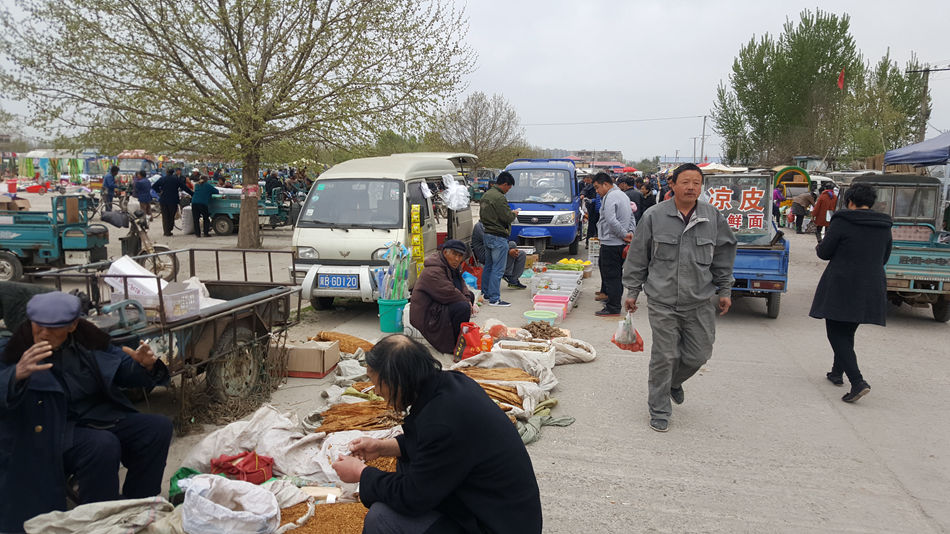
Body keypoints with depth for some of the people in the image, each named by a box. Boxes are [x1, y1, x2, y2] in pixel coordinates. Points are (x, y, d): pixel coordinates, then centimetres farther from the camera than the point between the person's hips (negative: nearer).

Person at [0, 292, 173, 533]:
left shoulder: (87, 341, 1)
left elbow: (122, 371, 9)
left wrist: (145, 365, -15)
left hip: (103, 419, 5)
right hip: (55, 432, -5)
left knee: (159, 427, -10)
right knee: (103, 445, -33)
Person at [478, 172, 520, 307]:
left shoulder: (486, 195, 12)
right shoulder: (499, 198, -19)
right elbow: (507, 217, -21)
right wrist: (514, 213, 2)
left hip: (487, 234, 10)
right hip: (498, 237, -10)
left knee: (488, 266, 19)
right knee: (498, 268, -6)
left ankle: (485, 293, 28)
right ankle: (494, 299, -5)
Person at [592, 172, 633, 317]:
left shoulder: (610, 197, -15)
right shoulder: (622, 195, 18)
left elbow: (611, 221, -26)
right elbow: (632, 217, 20)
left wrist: (624, 234, -17)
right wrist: (629, 233, 7)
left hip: (611, 243, -10)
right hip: (621, 244, 10)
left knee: (611, 275, -5)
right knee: (617, 273, 17)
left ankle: (613, 308, -2)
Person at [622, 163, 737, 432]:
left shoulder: (713, 217, 2)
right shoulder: (654, 216, -4)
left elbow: (723, 256, 13)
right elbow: (638, 256, 2)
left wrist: (725, 290, 13)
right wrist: (632, 291, 4)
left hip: (700, 302, 3)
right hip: (662, 301, -3)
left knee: (699, 354, 9)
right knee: (664, 357, 2)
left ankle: (674, 381, 42)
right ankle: (659, 410, 20)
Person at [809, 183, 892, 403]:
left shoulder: (842, 221, -12)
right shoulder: (884, 226, 6)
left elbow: (824, 252, -7)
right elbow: (884, 258, 15)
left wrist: (819, 248, 16)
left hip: (841, 288, -6)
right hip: (871, 290, 6)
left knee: (837, 334, 0)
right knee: (847, 333, 21)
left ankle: (858, 382, -14)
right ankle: (837, 372, 34)